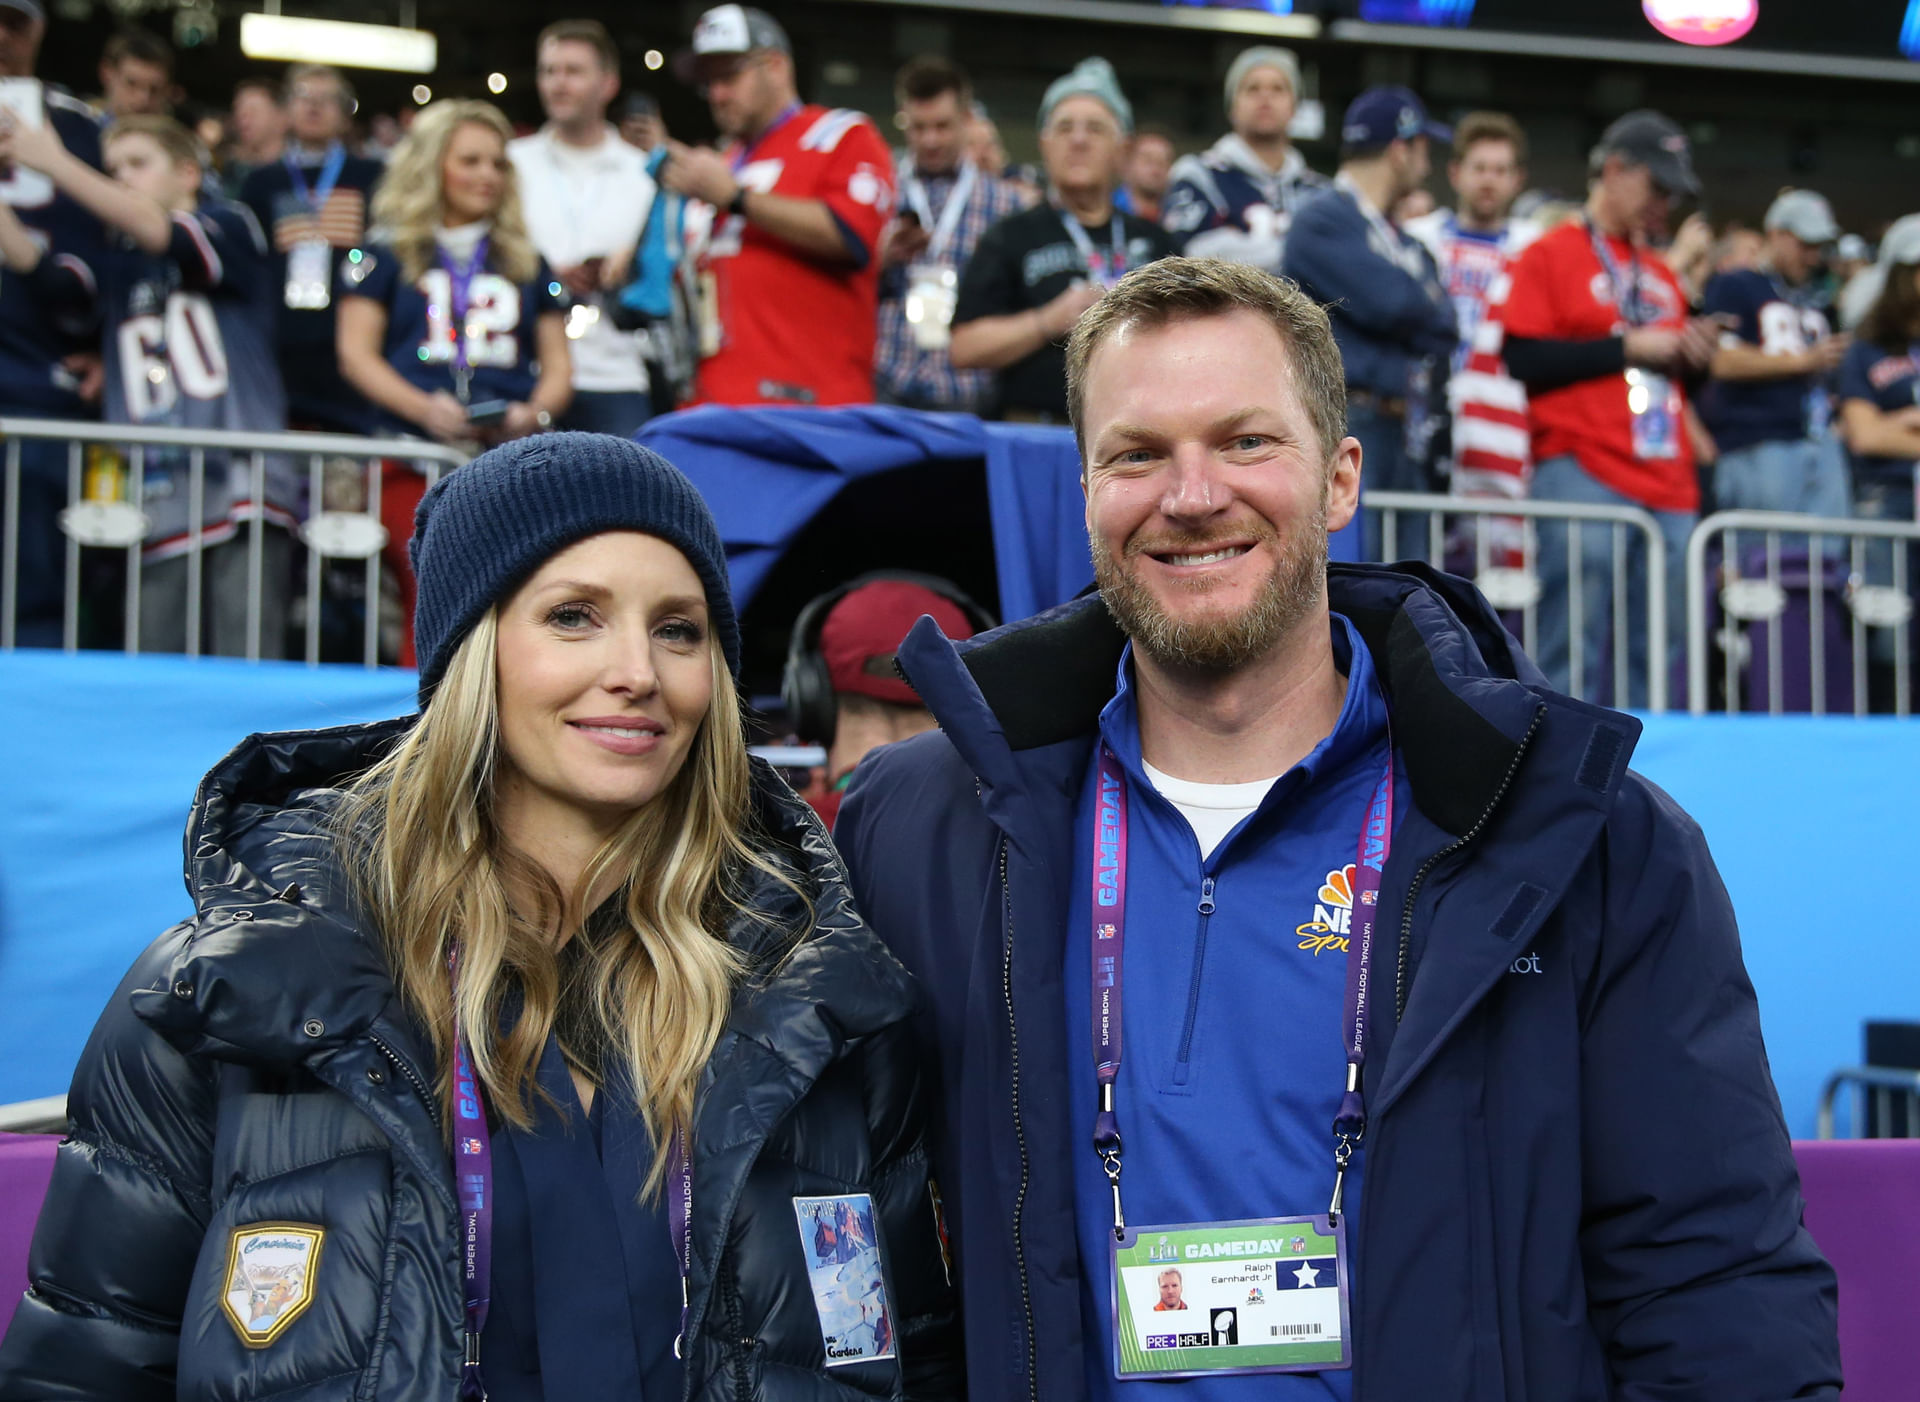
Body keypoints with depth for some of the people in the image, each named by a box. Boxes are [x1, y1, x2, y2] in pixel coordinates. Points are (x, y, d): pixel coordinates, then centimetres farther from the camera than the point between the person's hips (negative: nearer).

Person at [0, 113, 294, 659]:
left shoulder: (233, 228, 10)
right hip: (157, 506, 4)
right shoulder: (115, 270, 22)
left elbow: (158, 233, -7)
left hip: (245, 490, -4)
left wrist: (57, 164, -8)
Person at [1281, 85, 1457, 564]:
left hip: (1406, 433, 8)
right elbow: (1388, 302, -14)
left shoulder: (1405, 240, 23)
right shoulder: (1322, 219, -3)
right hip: (1346, 425, -8)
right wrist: (1425, 300, 6)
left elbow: (1444, 328, 14)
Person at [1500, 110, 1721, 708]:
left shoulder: (1663, 276, 23)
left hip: (1668, 486, 7)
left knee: (1657, 656, 4)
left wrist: (1694, 355, 7)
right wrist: (1626, 347, -8)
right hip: (1583, 474, -7)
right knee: (1574, 653, -10)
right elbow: (1523, 359, -9)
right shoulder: (1550, 255, 3)